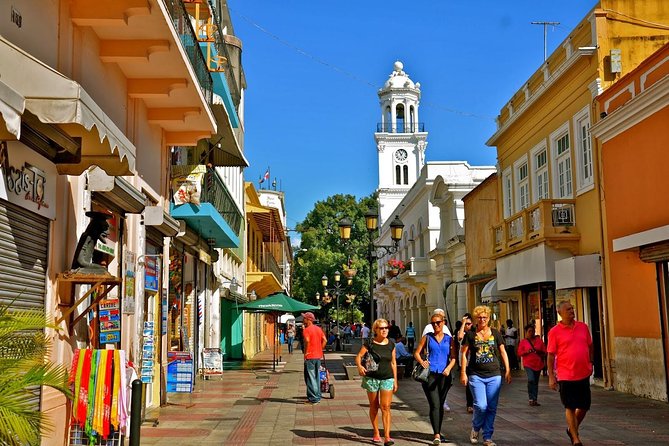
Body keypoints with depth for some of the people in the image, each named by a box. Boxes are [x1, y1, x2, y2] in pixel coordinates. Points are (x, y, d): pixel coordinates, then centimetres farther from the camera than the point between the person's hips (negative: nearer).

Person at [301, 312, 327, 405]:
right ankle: (318, 396, 21)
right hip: (318, 356, 8)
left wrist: (305, 353, -18)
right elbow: (324, 340, 9)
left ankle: (313, 398, 0)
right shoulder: (318, 329, 10)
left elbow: (307, 341, -28)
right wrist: (320, 349, 13)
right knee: (317, 377, 15)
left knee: (310, 378, -1)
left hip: (310, 356, -8)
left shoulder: (307, 330, -13)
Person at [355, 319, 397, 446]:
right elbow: (358, 356, -8)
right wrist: (359, 366, -30)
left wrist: (395, 381, 9)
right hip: (371, 378, -1)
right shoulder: (369, 343, -5)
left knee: (385, 407, -8)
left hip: (387, 378, 1)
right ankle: (376, 434, 26)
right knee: (374, 407, 11)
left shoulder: (391, 344, 4)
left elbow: (393, 363, 9)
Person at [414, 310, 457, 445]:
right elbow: (417, 353, 9)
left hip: (444, 375, 2)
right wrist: (422, 362, -12)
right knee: (435, 405, -11)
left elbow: (453, 358, 6)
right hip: (430, 374, -2)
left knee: (440, 405, 12)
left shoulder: (449, 339, 10)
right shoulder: (427, 337, 7)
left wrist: (448, 368, -13)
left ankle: (438, 431, 27)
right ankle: (437, 435, -14)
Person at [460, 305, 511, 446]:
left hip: (494, 376, 2)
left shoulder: (495, 334, 7)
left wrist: (507, 370, 6)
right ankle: (475, 428, 17)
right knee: (481, 406, -12)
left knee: (492, 408, 3)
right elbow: (464, 353, 3)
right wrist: (463, 372, -2)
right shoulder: (470, 334, 2)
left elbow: (503, 352, 12)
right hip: (476, 375, -2)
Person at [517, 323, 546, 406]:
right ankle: (531, 399, -13)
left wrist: (539, 352, -10)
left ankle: (535, 400, 17)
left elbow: (544, 351, 10)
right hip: (528, 364, -3)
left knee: (536, 382, 8)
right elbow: (519, 353, 2)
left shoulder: (539, 340, 9)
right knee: (531, 380, -21)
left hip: (538, 364, 3)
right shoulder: (523, 341, 4)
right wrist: (526, 351, -16)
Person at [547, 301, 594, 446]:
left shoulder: (583, 327, 6)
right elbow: (551, 355, -5)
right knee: (570, 407, 3)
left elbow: (590, 347, 18)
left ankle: (572, 429, 35)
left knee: (584, 406, 11)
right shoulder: (555, 332, -7)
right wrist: (551, 377, -7)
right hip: (566, 376, -4)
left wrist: (591, 364, 14)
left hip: (584, 374, 4)